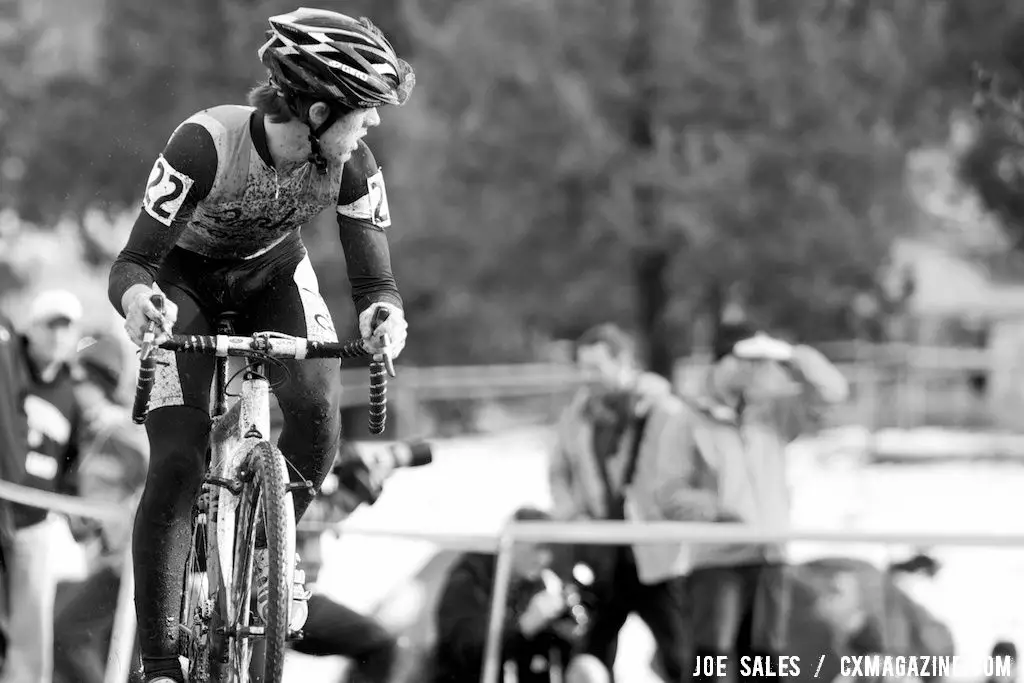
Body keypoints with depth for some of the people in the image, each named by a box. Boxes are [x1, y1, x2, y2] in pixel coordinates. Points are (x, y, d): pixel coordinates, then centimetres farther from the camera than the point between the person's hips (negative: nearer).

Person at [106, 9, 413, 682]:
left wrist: (386, 315, -46)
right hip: (185, 281, -3)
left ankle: (267, 546, 6)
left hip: (274, 275, 3)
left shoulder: (351, 163, -25)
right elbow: (132, 263, -34)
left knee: (318, 416, -23)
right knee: (176, 466, -17)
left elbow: (374, 278, -22)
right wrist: (136, 295, -57)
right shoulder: (206, 142, -36)